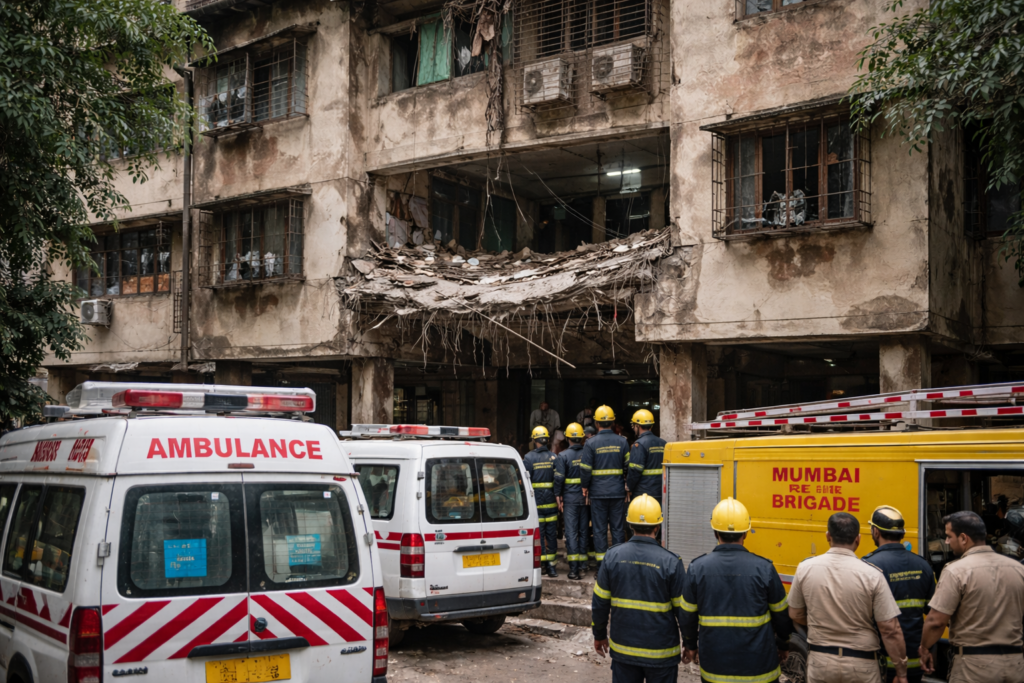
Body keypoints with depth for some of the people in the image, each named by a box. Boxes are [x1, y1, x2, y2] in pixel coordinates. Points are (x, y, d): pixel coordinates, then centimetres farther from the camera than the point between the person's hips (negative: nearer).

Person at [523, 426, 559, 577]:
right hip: (551, 502, 2)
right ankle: (551, 564, 6)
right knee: (551, 533, 6)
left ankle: (541, 564, 2)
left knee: (538, 533, 2)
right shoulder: (554, 457, 3)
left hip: (536, 501, -2)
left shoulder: (529, 458, -4)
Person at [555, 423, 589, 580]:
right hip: (586, 498, 3)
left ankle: (573, 569, -5)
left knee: (571, 532, -1)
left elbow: (559, 478, -10)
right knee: (584, 531, 13)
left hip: (570, 498, -3)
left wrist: (558, 496, -2)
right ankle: (582, 566, 18)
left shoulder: (563, 456, -8)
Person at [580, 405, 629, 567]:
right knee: (618, 528, 8)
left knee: (599, 529, 4)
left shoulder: (591, 443, -8)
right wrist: (628, 487, 15)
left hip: (598, 493, -2)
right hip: (618, 492, 2)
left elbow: (586, 468, -8)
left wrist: (585, 486, 6)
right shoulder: (622, 442, 0)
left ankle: (601, 565, 5)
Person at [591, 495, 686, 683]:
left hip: (623, 648, 3)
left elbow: (599, 603, 1)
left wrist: (599, 635, 15)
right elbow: (683, 609, -7)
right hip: (660, 653, -2)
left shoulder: (613, 556, -6)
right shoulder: (670, 562, -14)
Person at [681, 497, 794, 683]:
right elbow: (781, 614, 1)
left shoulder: (697, 568, -7)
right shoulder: (764, 568, -11)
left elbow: (688, 615, 2)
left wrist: (690, 645, 19)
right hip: (758, 668, -1)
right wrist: (783, 645, 19)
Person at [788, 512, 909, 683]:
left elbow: (796, 615, 5)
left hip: (820, 662, 2)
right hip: (861, 663, -2)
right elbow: (890, 629, -13)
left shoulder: (805, 568, -7)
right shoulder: (871, 575, -14)